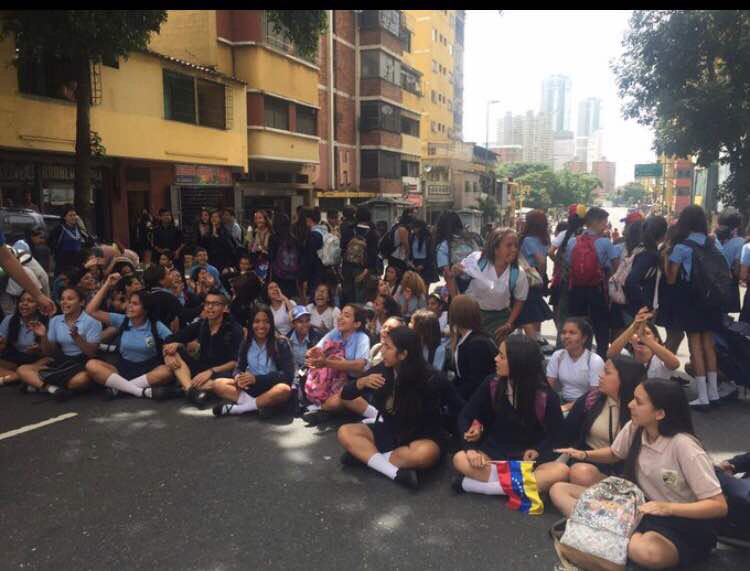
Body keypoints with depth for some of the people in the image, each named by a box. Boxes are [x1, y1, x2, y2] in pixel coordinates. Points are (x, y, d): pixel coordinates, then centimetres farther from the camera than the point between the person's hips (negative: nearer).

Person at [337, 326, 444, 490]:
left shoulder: (427, 378, -17)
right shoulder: (382, 370, -8)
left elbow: (433, 420, -10)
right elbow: (346, 394, -3)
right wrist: (362, 382, -23)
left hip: (417, 436, -4)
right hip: (387, 432, 4)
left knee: (426, 453, -36)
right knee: (345, 432, -17)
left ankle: (364, 455, -21)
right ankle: (396, 473, -29)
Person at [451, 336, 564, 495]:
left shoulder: (546, 396, -14)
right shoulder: (492, 384, -8)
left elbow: (556, 433, -1)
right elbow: (465, 416, -3)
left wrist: (538, 450, -21)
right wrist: (471, 447, -19)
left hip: (528, 458, -1)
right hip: (495, 452, 1)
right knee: (460, 459, -27)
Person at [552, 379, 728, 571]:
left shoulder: (684, 447, -23)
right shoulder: (633, 428, -6)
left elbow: (719, 506, -22)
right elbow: (614, 454, 16)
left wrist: (668, 508, -36)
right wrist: (585, 454, -3)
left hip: (680, 525, -6)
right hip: (638, 507, 6)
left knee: (649, 552, -44)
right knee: (559, 490, -5)